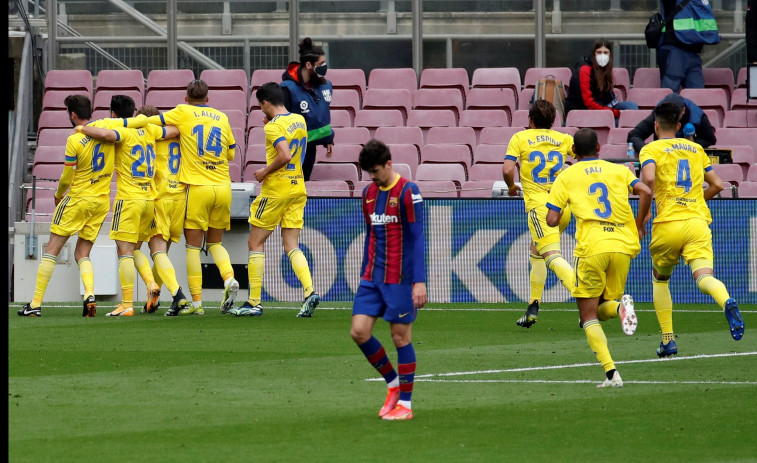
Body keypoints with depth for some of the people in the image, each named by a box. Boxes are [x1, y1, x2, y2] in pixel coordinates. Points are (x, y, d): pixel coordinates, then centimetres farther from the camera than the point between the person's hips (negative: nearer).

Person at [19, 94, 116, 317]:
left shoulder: (74, 141, -13)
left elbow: (67, 179, -7)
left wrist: (58, 195, 10)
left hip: (77, 199, -5)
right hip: (102, 202, 5)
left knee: (51, 250, 2)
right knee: (82, 254, 12)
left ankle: (36, 303, 1)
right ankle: (90, 293, -14)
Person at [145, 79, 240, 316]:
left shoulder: (183, 113, 1)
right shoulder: (222, 117, 12)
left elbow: (148, 121, 1)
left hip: (198, 187, -4)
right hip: (223, 187, 4)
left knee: (193, 246, 2)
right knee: (215, 242, 16)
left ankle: (196, 302, -2)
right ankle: (229, 277, -11)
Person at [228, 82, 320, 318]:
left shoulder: (274, 126, -15)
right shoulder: (299, 120, 10)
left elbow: (285, 156, -27)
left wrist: (264, 172, -12)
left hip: (275, 191, -7)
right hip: (297, 189, 7)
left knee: (255, 243, 4)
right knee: (291, 247, 6)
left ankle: (254, 302, 4)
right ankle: (310, 291, -15)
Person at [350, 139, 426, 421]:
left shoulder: (407, 193, -10)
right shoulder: (369, 193, 11)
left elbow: (417, 238, -12)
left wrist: (419, 281, -17)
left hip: (400, 279, -6)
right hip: (372, 278, 6)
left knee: (401, 337, -2)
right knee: (359, 332, -3)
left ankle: (405, 403, 7)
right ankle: (393, 383, 17)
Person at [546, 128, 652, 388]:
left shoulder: (567, 176, 10)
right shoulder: (619, 171, 15)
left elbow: (552, 220, 3)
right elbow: (645, 192, -2)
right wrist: (639, 226, 10)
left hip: (591, 249, -3)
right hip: (622, 246, 3)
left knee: (588, 318, 5)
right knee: (601, 310, 20)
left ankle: (611, 373, -15)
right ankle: (620, 306, -18)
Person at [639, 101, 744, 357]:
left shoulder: (651, 150, 4)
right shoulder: (695, 149, 18)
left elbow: (648, 178, -16)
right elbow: (716, 184, 19)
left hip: (668, 224, -2)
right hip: (698, 220, 2)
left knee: (660, 278, 20)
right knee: (704, 276, -12)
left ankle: (668, 340, 15)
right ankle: (726, 301, -48)